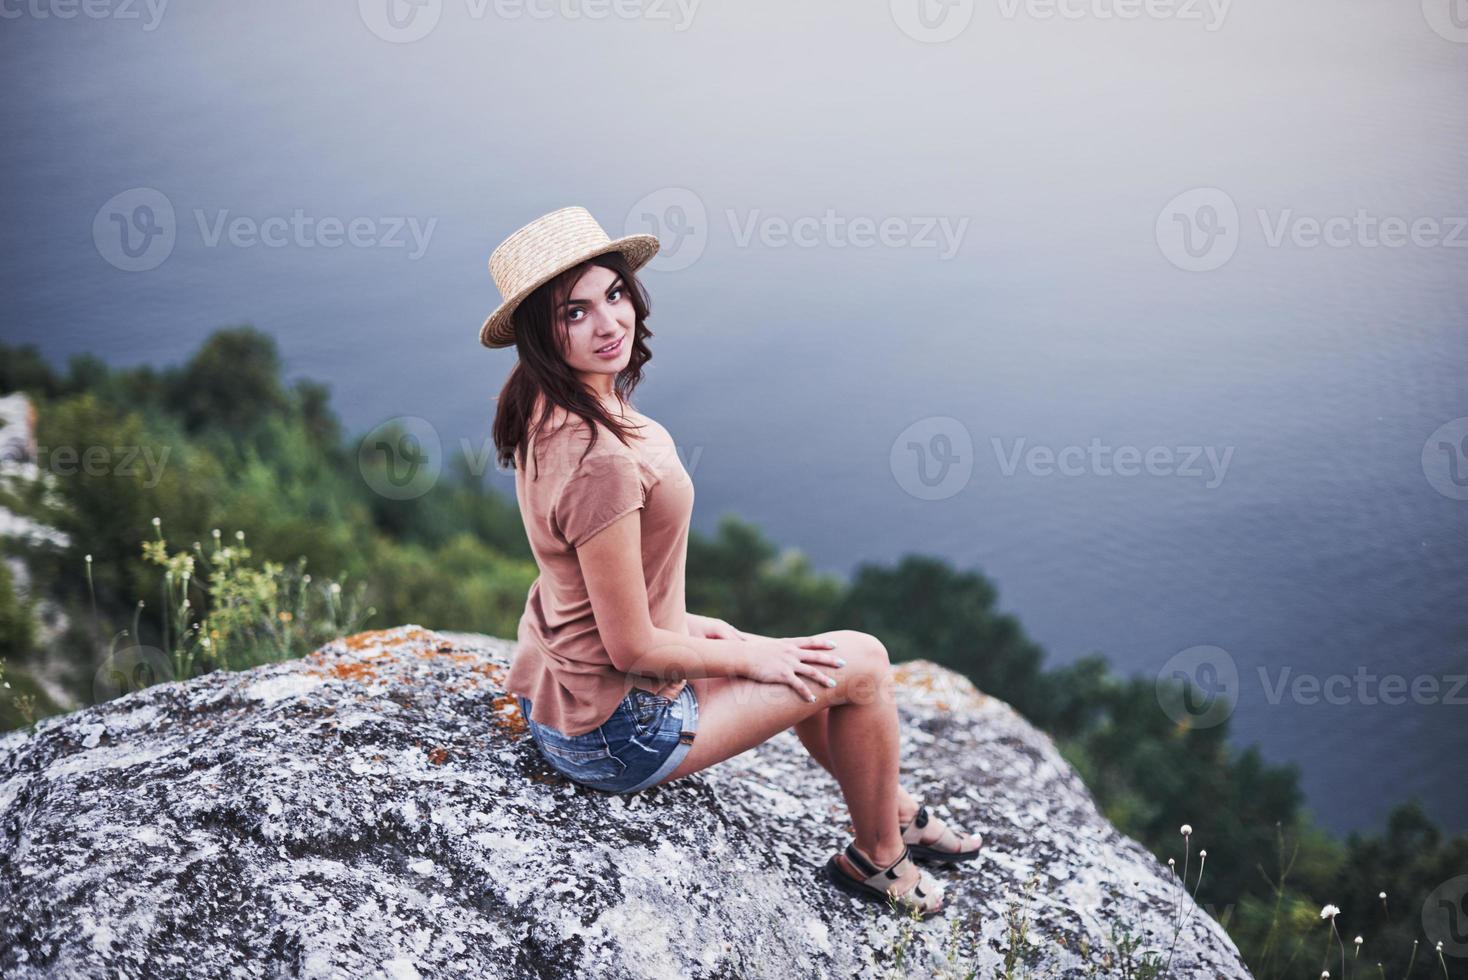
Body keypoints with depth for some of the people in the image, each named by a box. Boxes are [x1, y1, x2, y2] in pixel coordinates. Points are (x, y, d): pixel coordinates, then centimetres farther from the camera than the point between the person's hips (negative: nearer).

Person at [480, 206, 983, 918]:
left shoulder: (547, 411, -3)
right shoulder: (598, 460, -33)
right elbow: (632, 649, -25)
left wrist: (678, 622, 13)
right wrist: (749, 656, -9)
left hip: (554, 686, 9)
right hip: (611, 733, -9)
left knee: (805, 667, 26)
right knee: (861, 662, 4)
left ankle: (897, 809, 47)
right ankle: (880, 858, 27)